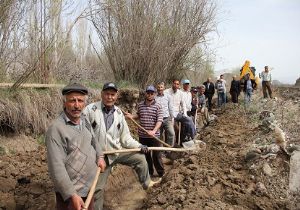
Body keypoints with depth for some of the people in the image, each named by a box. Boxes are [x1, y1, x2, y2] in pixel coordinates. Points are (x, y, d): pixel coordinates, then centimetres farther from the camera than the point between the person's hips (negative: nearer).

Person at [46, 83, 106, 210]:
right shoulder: (56, 128, -22)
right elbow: (56, 167, -25)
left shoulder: (84, 121, 3)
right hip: (71, 192, -7)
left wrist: (100, 156, 11)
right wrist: (71, 195, -25)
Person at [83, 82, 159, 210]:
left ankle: (146, 183, 28)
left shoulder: (118, 113, 1)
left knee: (140, 158, 5)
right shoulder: (91, 109, -15)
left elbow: (125, 137, 5)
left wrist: (139, 146, -7)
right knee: (97, 188, 6)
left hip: (117, 151, 4)